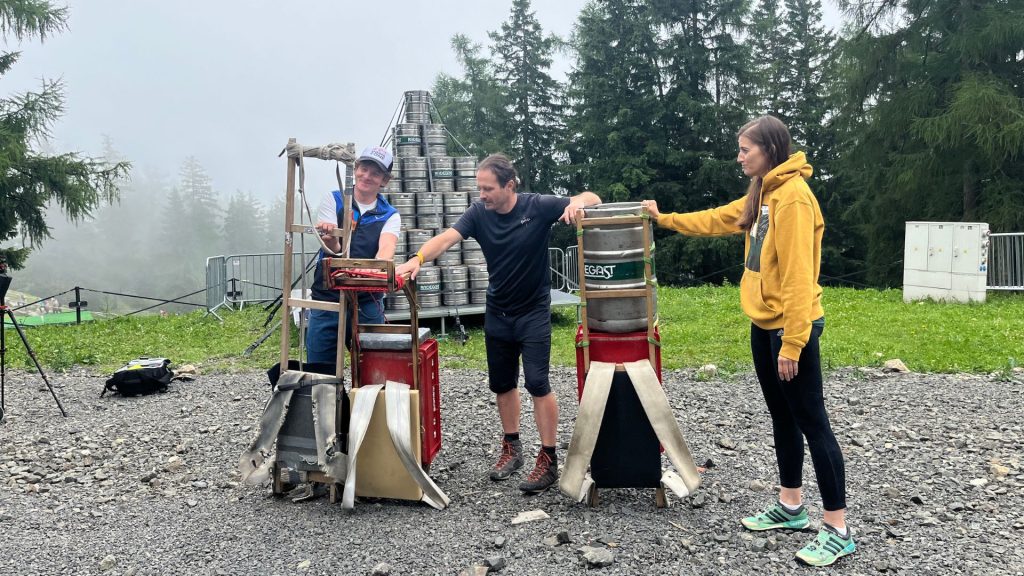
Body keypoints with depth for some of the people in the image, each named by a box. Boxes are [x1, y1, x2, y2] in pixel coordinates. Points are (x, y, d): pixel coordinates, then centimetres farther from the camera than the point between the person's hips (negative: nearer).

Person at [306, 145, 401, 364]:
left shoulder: (389, 216, 3)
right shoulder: (333, 201, 2)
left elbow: (386, 248, -18)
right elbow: (333, 249, -12)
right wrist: (330, 238, -36)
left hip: (368, 305, 0)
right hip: (326, 301, 0)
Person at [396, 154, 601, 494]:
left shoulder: (538, 207, -15)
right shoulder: (479, 213, -8)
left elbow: (593, 200, -13)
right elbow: (447, 238, -22)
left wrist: (579, 201, -37)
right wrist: (418, 258, -41)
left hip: (533, 312, -4)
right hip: (497, 312, 4)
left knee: (537, 383, -9)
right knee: (502, 384, 13)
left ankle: (548, 460, 3)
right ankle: (512, 448, 32)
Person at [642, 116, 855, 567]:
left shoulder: (793, 196, -18)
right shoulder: (762, 196, 11)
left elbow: (798, 275, -23)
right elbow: (715, 220, 26)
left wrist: (792, 344, -24)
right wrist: (663, 218, 27)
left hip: (791, 328, -10)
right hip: (763, 325, 10)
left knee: (812, 423, -3)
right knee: (782, 417, 16)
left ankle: (838, 530, 7)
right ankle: (790, 507, 30)